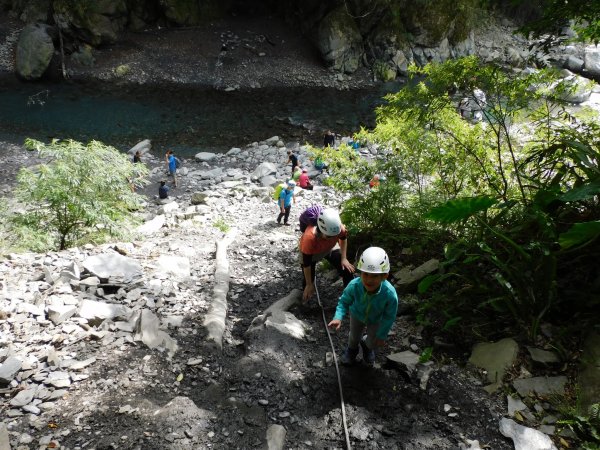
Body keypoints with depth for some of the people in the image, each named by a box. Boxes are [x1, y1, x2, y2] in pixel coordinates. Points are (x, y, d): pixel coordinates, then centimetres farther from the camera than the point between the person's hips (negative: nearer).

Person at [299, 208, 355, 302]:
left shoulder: (338, 228, -37)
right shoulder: (309, 237, -46)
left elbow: (343, 238, -7)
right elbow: (306, 263, -30)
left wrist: (343, 258, -10)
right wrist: (309, 285, -19)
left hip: (329, 248, 3)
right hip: (310, 252, -3)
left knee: (347, 270, -5)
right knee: (308, 281, -1)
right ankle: (306, 295, 33)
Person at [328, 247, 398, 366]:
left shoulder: (390, 294, -44)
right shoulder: (354, 286, -42)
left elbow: (389, 316, -25)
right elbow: (344, 302, -22)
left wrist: (382, 336, -12)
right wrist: (338, 317, -39)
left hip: (376, 319, 0)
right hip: (357, 314, 1)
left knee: (372, 343, 21)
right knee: (354, 336, 27)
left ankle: (367, 346, 60)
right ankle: (352, 349, 64)